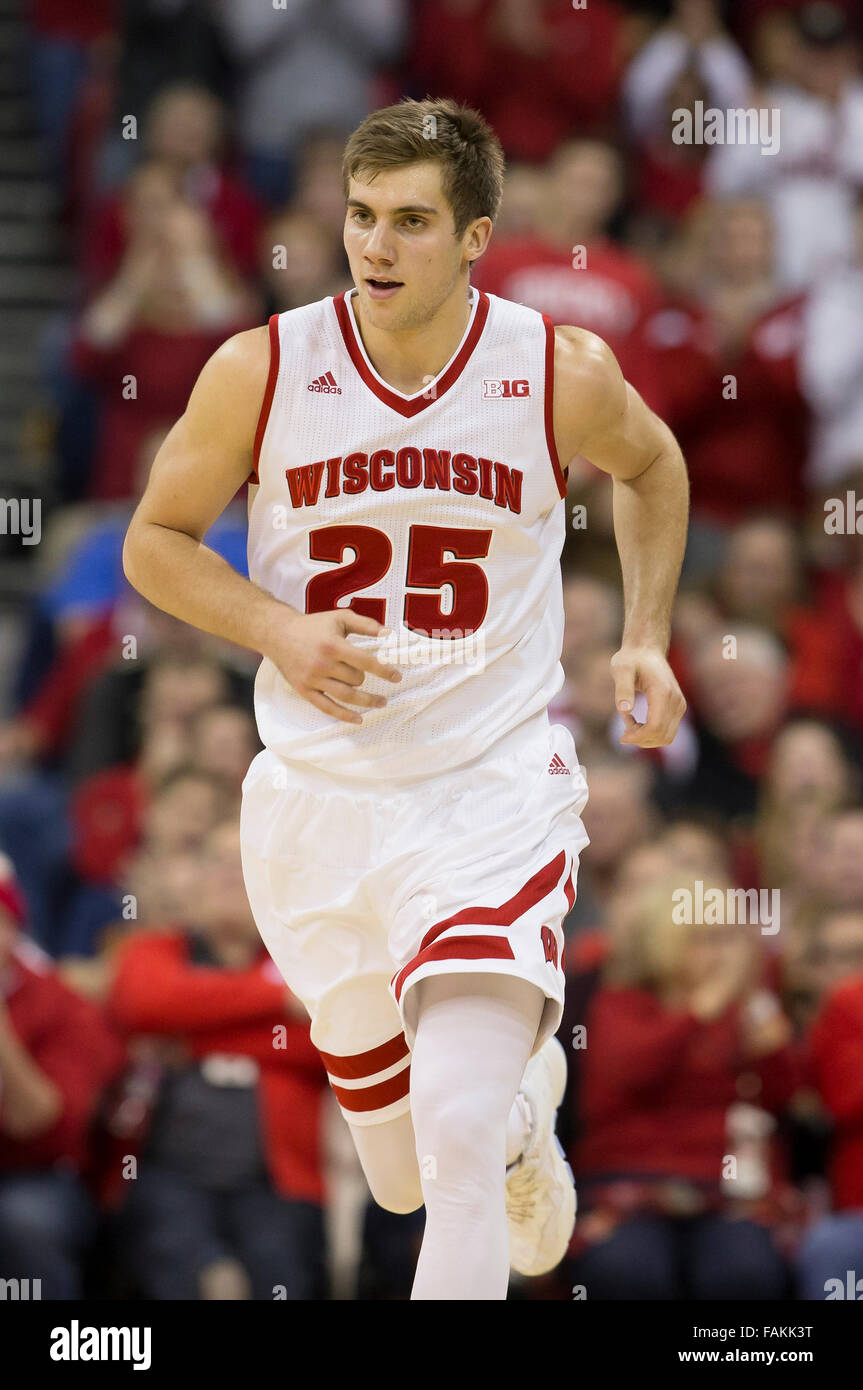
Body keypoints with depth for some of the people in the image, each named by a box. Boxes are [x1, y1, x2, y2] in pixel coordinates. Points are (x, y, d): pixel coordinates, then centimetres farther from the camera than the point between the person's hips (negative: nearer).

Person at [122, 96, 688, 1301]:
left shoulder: (565, 374, -9)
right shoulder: (261, 373, -9)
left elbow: (651, 466, 15)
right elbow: (155, 542, 4)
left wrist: (646, 638, 5)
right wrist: (278, 631, -14)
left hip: (495, 793, -2)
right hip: (319, 800, 3)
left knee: (458, 1141, -24)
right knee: (403, 1175, 19)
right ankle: (526, 1092, 55)